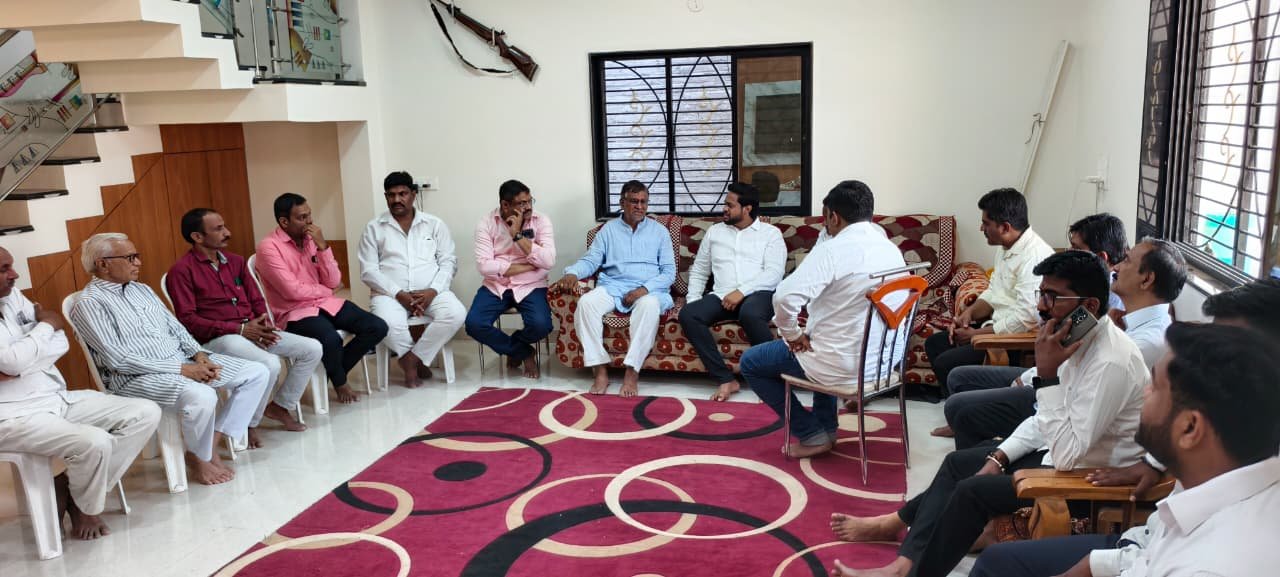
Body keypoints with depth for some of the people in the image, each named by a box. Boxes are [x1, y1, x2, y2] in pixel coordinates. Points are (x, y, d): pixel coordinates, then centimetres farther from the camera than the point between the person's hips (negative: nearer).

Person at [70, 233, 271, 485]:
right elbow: (118, 359, -17)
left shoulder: (142, 289, 17)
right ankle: (198, 457, -7)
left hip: (184, 360, 8)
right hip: (137, 377, -8)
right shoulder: (89, 304, -8)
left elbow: (176, 328, 18)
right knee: (201, 396, -37)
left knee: (257, 373, -3)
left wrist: (199, 355, -4)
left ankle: (213, 441, -1)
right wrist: (181, 368, -20)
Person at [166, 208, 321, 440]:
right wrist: (239, 329, -17)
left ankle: (281, 406, 12)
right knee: (270, 364, -32)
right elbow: (187, 320, -13)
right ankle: (249, 424, -8)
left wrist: (265, 324, -4)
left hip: (251, 331, 8)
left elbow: (256, 300, 19)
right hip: (215, 339, -7)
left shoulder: (235, 261, 16)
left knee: (312, 349, -4)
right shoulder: (182, 271, -6)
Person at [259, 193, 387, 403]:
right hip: (294, 312, -7)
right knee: (331, 339, -36)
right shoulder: (268, 247, -11)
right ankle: (339, 382, -1)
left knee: (377, 327, -11)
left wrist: (323, 246, -10)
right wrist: (324, 290, -2)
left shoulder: (311, 239, 8)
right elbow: (292, 291, -18)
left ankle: (334, 370, 7)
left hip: (326, 303, 7)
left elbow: (334, 282, 1)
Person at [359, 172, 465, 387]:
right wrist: (398, 294, -14)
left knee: (456, 314, -29)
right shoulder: (374, 228, 7)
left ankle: (412, 358, -12)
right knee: (390, 324, -35)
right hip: (390, 293, -1)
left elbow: (448, 262, 5)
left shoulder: (435, 224, 10)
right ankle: (415, 359, -2)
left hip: (430, 292, 2)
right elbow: (368, 271, 0)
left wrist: (433, 291, -13)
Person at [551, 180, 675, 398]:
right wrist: (572, 273, -17)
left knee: (649, 306, -38)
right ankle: (600, 370, -28)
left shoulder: (659, 231, 12)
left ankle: (632, 372, -36)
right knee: (586, 302, -30)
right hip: (613, 287, 2)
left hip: (649, 290, -1)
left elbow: (669, 272, 5)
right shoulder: (609, 229, 16)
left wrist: (645, 289, -13)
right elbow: (590, 260, 7)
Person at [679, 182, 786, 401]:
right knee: (688, 314, -25)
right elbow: (699, 270, 23)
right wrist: (693, 298, 5)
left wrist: (741, 292, -17)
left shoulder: (771, 233, 9)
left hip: (758, 294, -4)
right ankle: (725, 379, -22)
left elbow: (774, 273, -5)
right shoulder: (714, 231, 21)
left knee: (750, 314, -40)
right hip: (722, 296, 4)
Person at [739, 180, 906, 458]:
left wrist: (793, 335, -13)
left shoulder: (834, 249, -20)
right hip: (885, 360, 8)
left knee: (751, 362, 11)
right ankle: (826, 425, 36)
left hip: (845, 366, -8)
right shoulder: (892, 249, 3)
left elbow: (785, 298, -31)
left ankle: (813, 435, 12)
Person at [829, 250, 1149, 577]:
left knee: (973, 491, -17)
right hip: (1065, 454, 10)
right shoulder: (1081, 338, 0)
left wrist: (1047, 375, -32)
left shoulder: (1111, 363, -29)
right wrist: (999, 458, 4)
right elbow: (1046, 417, 12)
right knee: (959, 463, 11)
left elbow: (1068, 455, -32)